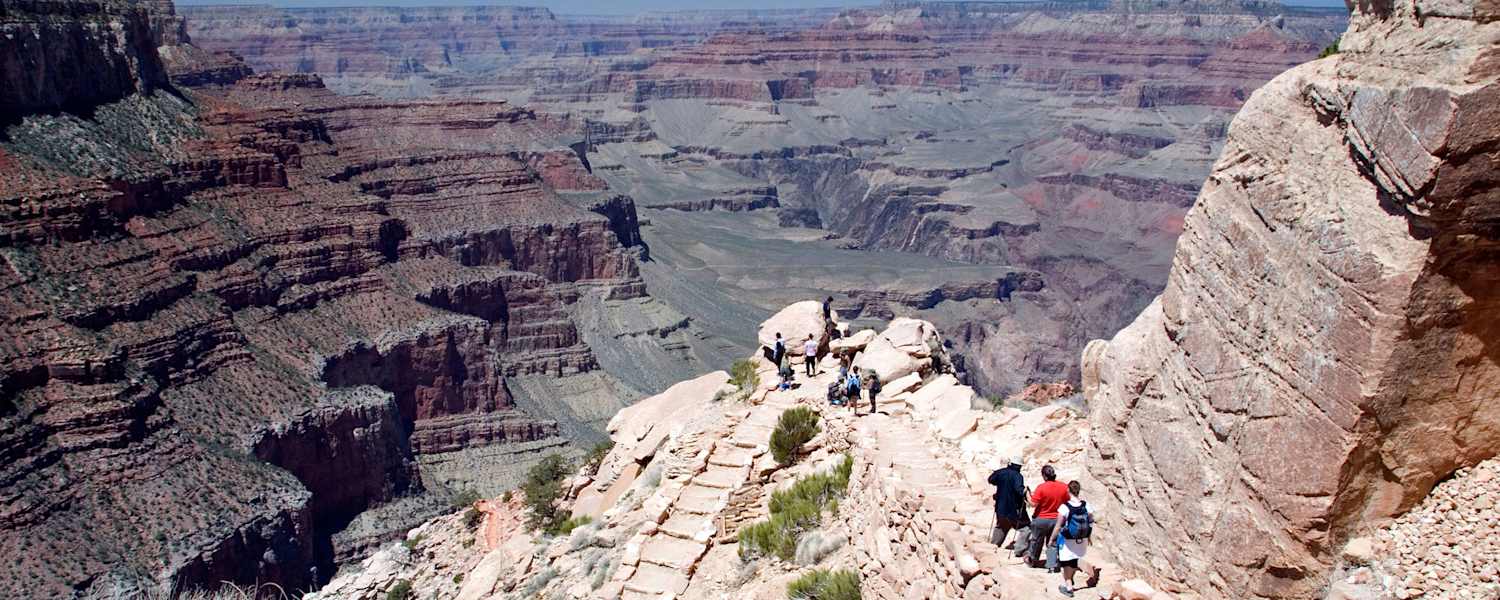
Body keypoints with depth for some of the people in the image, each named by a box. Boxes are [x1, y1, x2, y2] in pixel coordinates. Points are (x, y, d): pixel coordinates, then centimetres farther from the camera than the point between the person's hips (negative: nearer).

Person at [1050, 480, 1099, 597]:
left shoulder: (1064, 508, -21)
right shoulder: (1086, 506, -10)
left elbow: (1058, 526, -16)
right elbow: (1091, 523, -1)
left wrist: (1051, 539, -3)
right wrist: (1089, 537, 16)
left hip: (1067, 541, -3)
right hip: (1082, 541, 3)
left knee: (1067, 563, 14)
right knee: (1076, 560, 24)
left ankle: (1068, 586, 20)